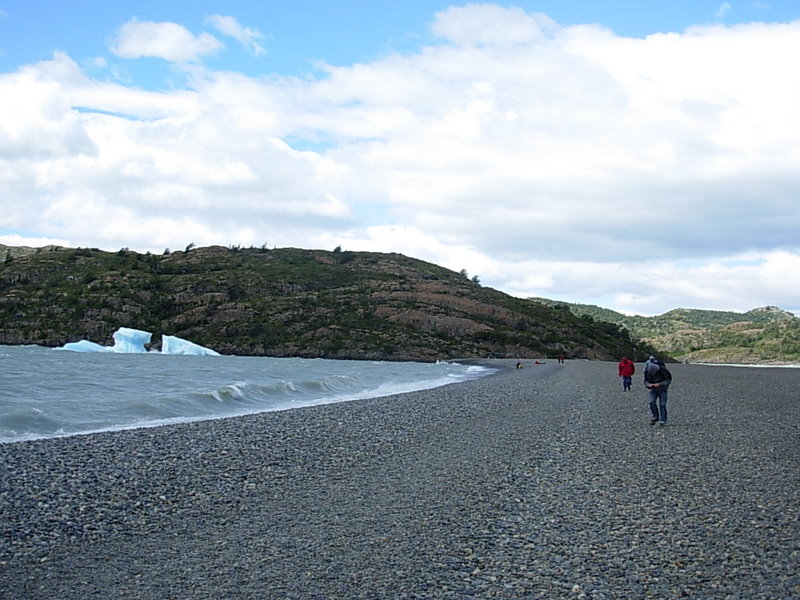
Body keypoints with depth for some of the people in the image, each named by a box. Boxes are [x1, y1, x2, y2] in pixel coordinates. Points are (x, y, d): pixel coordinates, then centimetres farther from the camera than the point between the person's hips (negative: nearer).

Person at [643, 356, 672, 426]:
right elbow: (646, 381, -1)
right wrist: (649, 384, -23)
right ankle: (654, 418, -4)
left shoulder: (662, 370, -25)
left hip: (662, 389, -3)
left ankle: (662, 421, -5)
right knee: (652, 402, -17)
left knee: (662, 404, -9)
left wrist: (659, 384, -28)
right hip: (652, 389, 3)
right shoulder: (647, 371, -15)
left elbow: (668, 380, -16)